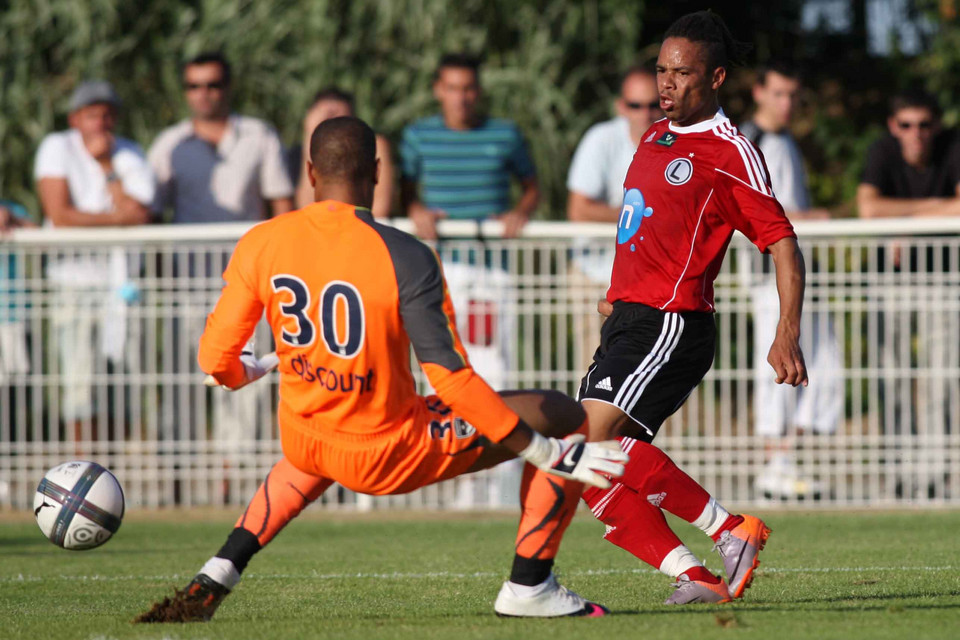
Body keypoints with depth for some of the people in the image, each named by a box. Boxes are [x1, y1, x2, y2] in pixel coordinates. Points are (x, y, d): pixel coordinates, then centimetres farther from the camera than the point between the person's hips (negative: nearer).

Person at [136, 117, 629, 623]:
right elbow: (452, 381, -23)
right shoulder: (405, 258, -20)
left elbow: (215, 358, -1)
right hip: (393, 457, -5)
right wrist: (549, 455, -17)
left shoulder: (260, 244, -7)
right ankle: (527, 589, 7)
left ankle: (214, 580, 26)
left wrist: (242, 374, 25)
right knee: (563, 418, 8)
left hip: (306, 442, 5)